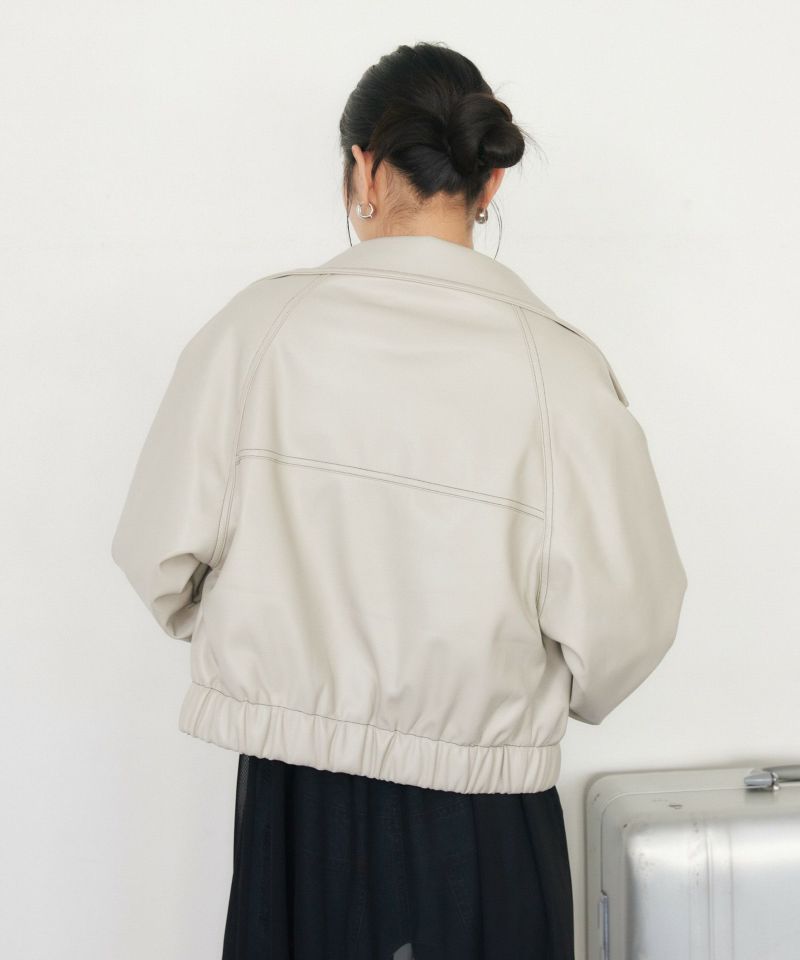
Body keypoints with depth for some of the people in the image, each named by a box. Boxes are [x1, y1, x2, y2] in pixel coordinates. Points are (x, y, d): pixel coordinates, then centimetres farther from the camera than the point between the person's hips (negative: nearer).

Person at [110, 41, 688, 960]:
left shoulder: (259, 324, -10)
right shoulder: (557, 366, -13)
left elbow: (161, 555, -6)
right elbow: (622, 622, -11)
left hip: (293, 795, 1)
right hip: (479, 816, -1)